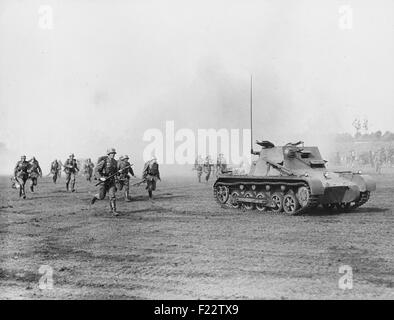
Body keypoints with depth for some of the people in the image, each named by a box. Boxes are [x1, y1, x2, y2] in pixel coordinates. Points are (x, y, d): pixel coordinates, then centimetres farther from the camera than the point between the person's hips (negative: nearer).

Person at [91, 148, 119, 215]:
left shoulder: (115, 162, 5)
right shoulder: (104, 161, -13)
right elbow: (96, 170, -13)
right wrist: (100, 177, -25)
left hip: (111, 181, 4)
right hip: (103, 180, -4)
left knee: (112, 195, -9)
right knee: (101, 197, 2)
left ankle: (114, 211, -6)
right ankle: (95, 197, 37)